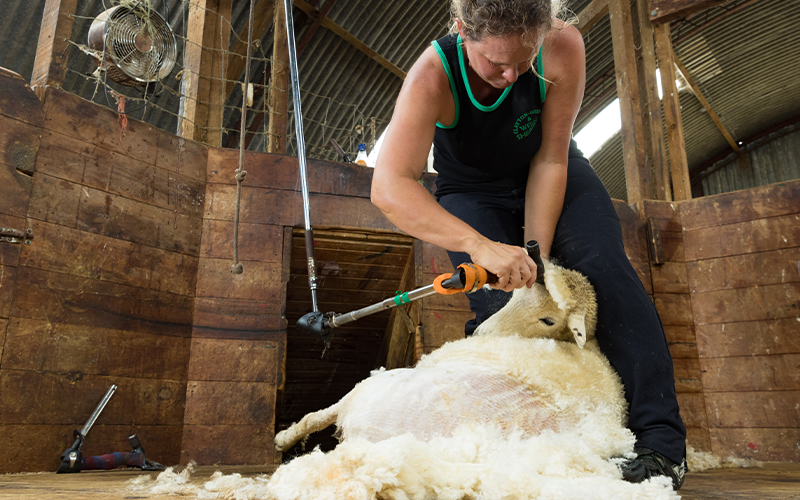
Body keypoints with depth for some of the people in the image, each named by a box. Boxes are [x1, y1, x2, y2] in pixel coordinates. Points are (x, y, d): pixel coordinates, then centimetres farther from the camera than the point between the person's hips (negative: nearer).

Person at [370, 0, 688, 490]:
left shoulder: (563, 46, -29)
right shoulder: (433, 76, -34)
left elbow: (550, 160, -23)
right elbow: (390, 188, -45)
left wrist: (537, 255, -25)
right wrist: (479, 245, -57)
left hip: (553, 173, 1)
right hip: (471, 191, -1)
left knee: (602, 270, -19)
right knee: (498, 307, -18)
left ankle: (659, 438, -18)